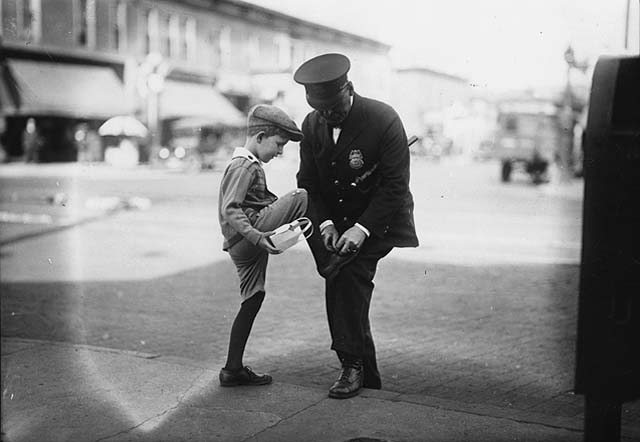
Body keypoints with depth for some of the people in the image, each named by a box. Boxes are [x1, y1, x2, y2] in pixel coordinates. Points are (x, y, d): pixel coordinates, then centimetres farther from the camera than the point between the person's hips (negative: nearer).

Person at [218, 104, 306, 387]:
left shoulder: (248, 165, 24)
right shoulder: (245, 166, -10)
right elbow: (230, 210, -21)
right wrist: (257, 236, -30)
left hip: (244, 246, 10)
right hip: (247, 238, -10)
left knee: (252, 300, 11)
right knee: (301, 198, -16)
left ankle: (233, 369, 16)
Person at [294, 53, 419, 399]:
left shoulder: (383, 119, -19)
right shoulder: (312, 125, -3)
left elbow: (395, 184, -19)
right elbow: (308, 182, 2)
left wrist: (362, 228, -26)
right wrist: (325, 223, -14)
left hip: (379, 219, -5)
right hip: (337, 218, 6)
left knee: (349, 274, -24)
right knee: (339, 286, 2)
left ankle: (353, 366, -13)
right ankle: (366, 374, 15)